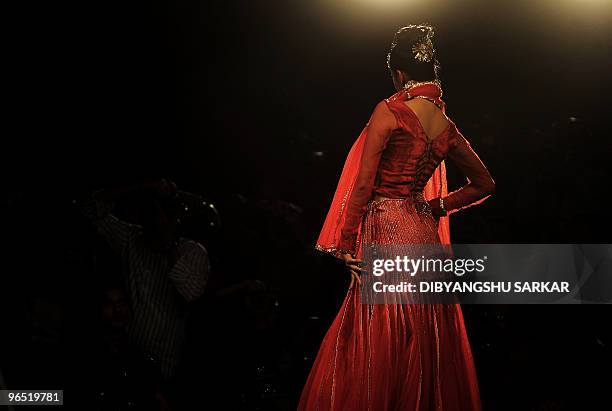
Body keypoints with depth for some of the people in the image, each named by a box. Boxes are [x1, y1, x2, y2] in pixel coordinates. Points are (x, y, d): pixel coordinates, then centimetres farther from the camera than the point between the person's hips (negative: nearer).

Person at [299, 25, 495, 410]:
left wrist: (346, 243, -6)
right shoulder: (448, 127, 8)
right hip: (424, 235, 7)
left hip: (385, 234, -6)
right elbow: (485, 184, 19)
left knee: (376, 349, -2)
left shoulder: (390, 111, -10)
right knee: (425, 345, 12)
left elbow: (363, 184, -12)